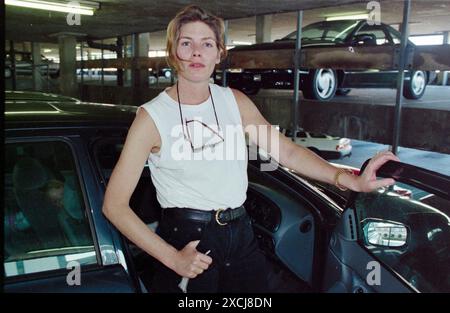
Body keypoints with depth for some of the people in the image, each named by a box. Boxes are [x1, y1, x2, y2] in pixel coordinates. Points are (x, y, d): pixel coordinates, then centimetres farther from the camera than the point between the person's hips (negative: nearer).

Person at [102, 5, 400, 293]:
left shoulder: (235, 101, 3)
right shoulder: (152, 116, -10)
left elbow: (287, 151, 0)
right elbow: (115, 204, -11)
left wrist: (351, 181, -12)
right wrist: (172, 258, -17)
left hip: (241, 236, 4)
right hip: (187, 239, -4)